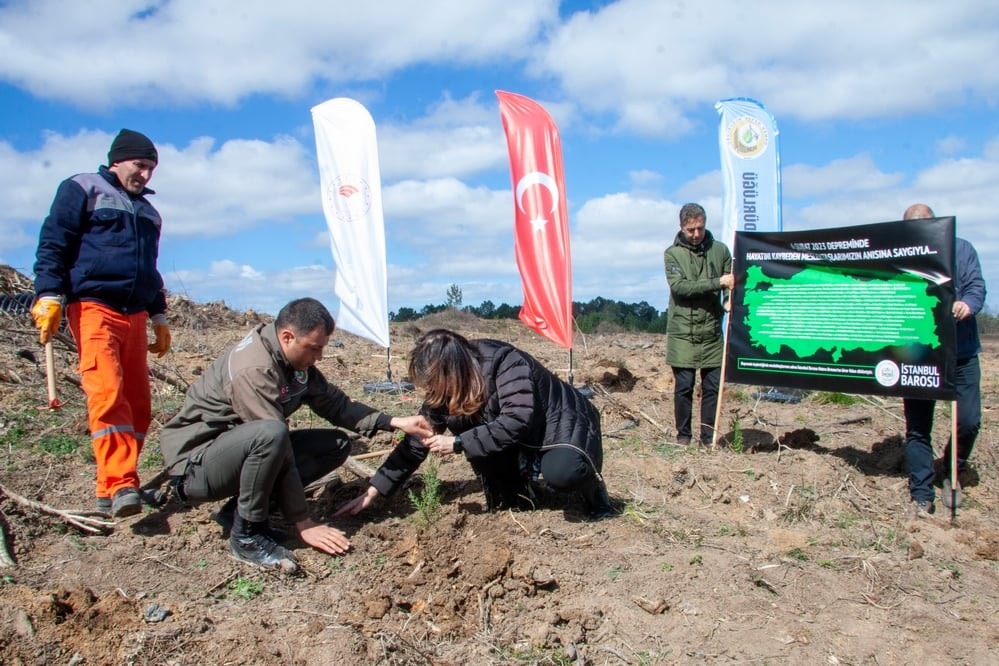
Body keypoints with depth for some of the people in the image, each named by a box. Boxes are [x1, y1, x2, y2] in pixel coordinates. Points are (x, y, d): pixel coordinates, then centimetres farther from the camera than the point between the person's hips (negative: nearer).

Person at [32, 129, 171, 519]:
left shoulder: (147, 211, 25)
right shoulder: (82, 190, 6)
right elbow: (52, 246, -2)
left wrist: (159, 319, 28)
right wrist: (48, 297, -14)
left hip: (134, 316, 7)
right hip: (93, 308, -6)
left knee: (137, 404, 1)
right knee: (107, 394, -21)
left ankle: (115, 488, 9)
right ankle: (119, 486, -26)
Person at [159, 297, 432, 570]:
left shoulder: (296, 360, -2)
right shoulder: (254, 371, -29)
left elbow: (335, 404, 4)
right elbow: (278, 444, -29)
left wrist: (394, 422, -7)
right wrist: (302, 523, -25)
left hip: (240, 449, 9)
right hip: (195, 465, -9)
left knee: (337, 444, -1)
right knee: (271, 435, -38)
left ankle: (239, 509, 0)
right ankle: (246, 535, -16)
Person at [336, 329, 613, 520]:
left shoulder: (505, 362, -31)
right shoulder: (446, 390, -10)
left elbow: (517, 421, -39)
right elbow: (418, 440, -5)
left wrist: (458, 443, -34)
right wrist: (373, 491, -8)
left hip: (565, 425, -6)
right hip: (523, 442, 7)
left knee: (561, 473, -38)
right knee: (469, 426, -20)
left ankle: (592, 486, -1)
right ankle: (513, 496, 2)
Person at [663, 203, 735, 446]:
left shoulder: (720, 250, 8)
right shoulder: (672, 253, 1)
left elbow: (733, 284, 7)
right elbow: (679, 286, -13)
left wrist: (730, 302, -15)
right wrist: (717, 283, -20)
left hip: (712, 332, 2)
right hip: (682, 332, -2)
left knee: (713, 385, 4)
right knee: (684, 385, 1)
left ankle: (708, 437, 14)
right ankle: (683, 435, 14)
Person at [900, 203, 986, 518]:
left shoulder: (961, 249, 4)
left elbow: (976, 285, -6)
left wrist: (968, 304, -28)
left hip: (961, 353, 0)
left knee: (969, 420, -2)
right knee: (917, 428, 3)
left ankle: (951, 471, 29)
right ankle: (921, 495, 12)